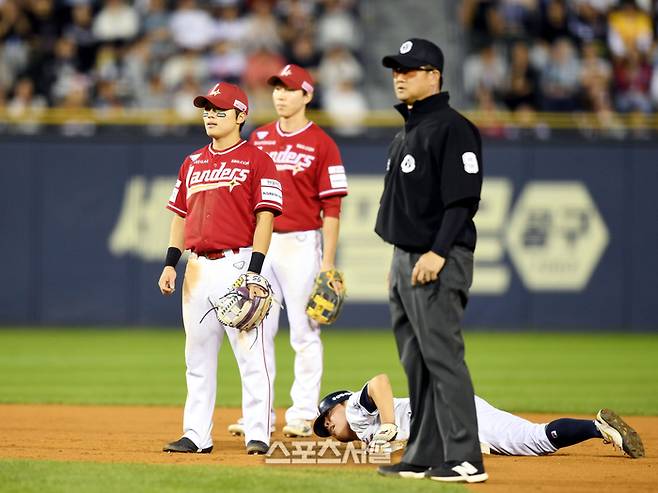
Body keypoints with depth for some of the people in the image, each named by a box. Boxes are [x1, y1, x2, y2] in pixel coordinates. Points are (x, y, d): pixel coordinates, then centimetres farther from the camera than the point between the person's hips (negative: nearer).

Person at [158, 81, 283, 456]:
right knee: (198, 357, 8)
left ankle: (258, 435, -7)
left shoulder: (257, 161, -2)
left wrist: (254, 271, -16)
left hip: (237, 265, -7)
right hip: (199, 267, 7)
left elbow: (265, 218, -8)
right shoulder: (192, 163, 17)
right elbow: (181, 216, 21)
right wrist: (171, 263, 11)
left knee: (250, 353, -8)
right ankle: (197, 435, 12)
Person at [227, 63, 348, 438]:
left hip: (301, 244, -5)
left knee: (305, 333, -1)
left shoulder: (321, 144, -4)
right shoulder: (259, 139, 12)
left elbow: (332, 207, -7)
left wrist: (328, 261, -12)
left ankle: (303, 414, 4)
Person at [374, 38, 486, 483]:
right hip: (405, 260, 10)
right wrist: (399, 261, 20)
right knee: (416, 363, 11)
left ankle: (464, 458, -14)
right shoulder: (406, 133, 19)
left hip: (438, 262, -10)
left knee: (443, 358, -13)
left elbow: (463, 199, -18)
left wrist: (437, 253, -24)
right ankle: (424, 455, 16)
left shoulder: (452, 128, -11)